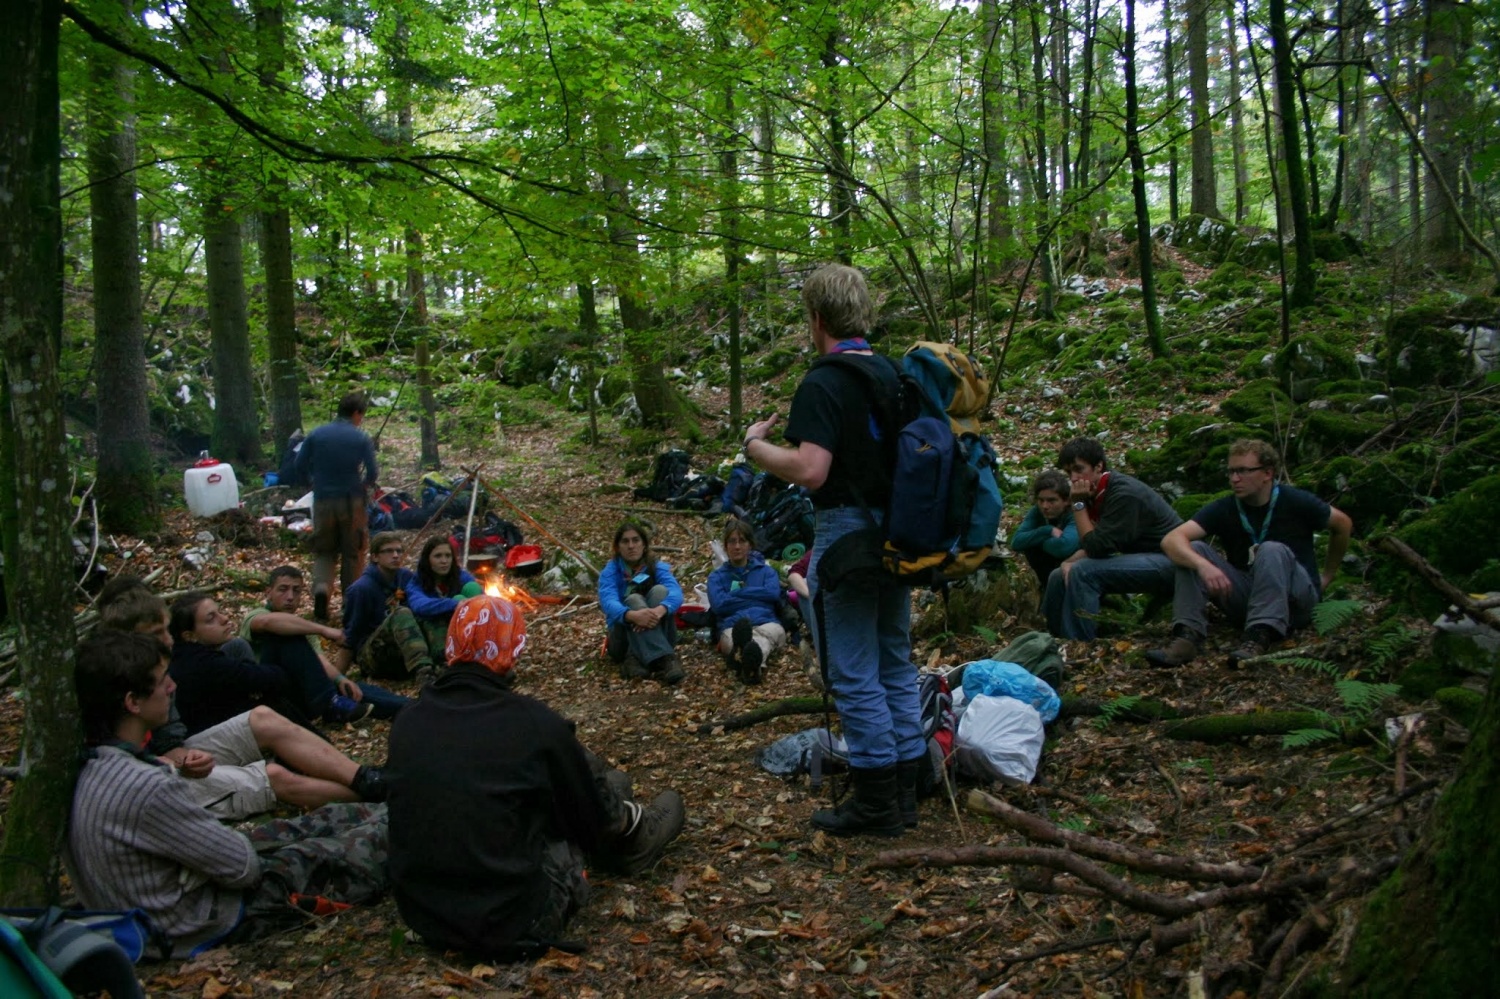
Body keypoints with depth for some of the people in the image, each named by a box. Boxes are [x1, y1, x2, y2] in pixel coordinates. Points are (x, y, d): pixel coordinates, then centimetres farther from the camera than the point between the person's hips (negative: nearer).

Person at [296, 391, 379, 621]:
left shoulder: (316, 435, 3)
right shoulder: (361, 439, -5)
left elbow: (300, 467, 2)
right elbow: (372, 473, -9)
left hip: (323, 500, 2)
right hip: (353, 501, -2)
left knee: (323, 550, 12)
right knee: (352, 553, 10)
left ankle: (321, 587, -14)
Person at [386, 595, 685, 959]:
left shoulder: (407, 722, -2)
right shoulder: (534, 723, -16)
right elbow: (595, 820, -2)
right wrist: (623, 816, 23)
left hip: (421, 915, 5)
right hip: (514, 924, -5)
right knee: (589, 773, 11)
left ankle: (626, 823, 44)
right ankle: (636, 835, 39)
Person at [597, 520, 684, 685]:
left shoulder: (658, 567, 0)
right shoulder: (610, 572, -3)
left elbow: (676, 592, -21)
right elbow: (608, 602, -25)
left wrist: (660, 610, -46)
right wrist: (632, 615, -48)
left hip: (658, 634, 1)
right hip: (624, 637, -1)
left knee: (660, 590, -23)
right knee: (633, 599, -30)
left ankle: (637, 659, -39)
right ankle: (663, 660, -53)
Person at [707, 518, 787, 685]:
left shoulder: (765, 571, 28)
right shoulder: (717, 576, 25)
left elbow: (773, 593, 3)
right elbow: (719, 604, 3)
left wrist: (737, 592, 6)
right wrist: (757, 597, 5)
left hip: (767, 623, 1)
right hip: (732, 627, 0)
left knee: (772, 631, -40)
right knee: (731, 636, -40)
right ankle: (755, 664, -78)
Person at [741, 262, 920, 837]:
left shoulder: (822, 384, -16)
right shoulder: (893, 376, 9)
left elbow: (810, 469, -26)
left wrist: (755, 446, -10)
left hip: (848, 532, -8)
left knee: (852, 673, 1)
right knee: (896, 663, 15)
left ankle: (876, 801, 9)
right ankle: (905, 790, 23)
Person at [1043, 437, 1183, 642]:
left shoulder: (1124, 494, -23)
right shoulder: (1096, 492, 3)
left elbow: (1097, 547, -25)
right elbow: (1090, 546, 10)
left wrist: (1078, 504, -21)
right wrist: (1069, 562, -10)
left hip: (1168, 561, -9)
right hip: (1140, 557, 9)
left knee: (1083, 572, -26)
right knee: (1060, 576, 2)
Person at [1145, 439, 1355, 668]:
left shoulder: (1296, 502, -10)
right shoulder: (1223, 509, -8)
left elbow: (1343, 524, 9)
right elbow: (1171, 540, -23)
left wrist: (1327, 575, 17)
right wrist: (1203, 565, -43)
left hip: (1296, 597, -2)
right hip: (1245, 595, 2)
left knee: (1272, 551, -32)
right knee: (1192, 551, -18)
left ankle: (1260, 637, -47)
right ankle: (1187, 635, -33)